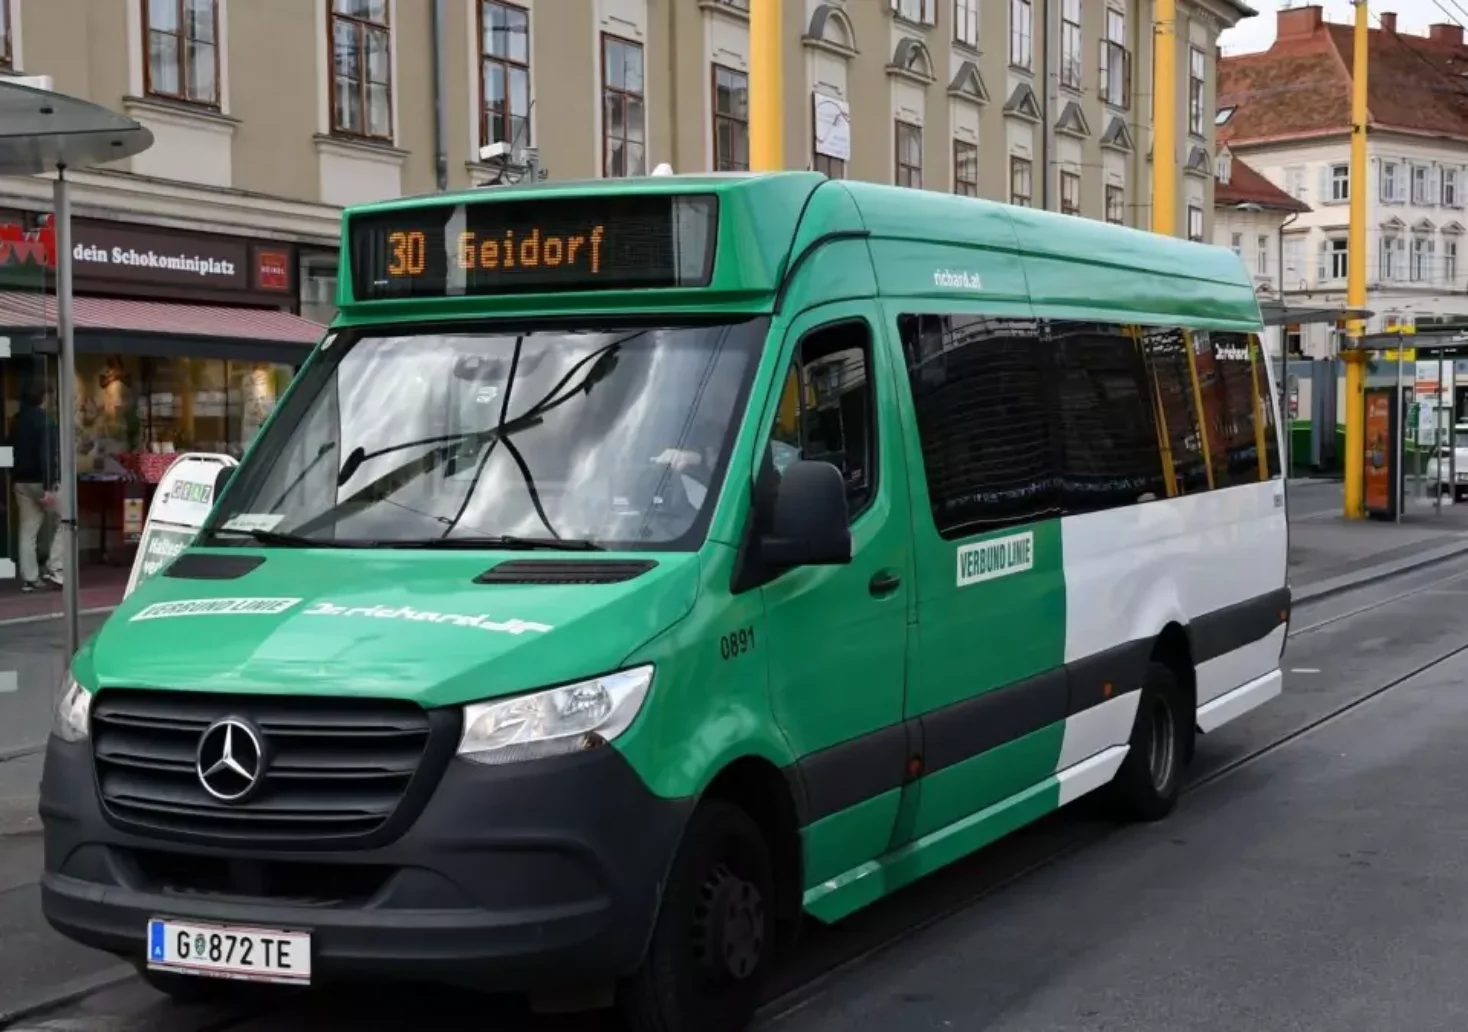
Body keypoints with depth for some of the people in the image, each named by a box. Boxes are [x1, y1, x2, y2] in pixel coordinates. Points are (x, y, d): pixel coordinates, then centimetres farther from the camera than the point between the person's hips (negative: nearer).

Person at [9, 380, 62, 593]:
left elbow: (15, 452, 16)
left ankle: (29, 578, 7)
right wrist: (49, 487, -23)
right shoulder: (46, 422, -14)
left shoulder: (17, 421, 9)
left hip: (21, 481, 7)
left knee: (28, 530, 7)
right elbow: (48, 456, -21)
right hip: (42, 481, -7)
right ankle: (54, 570, -3)